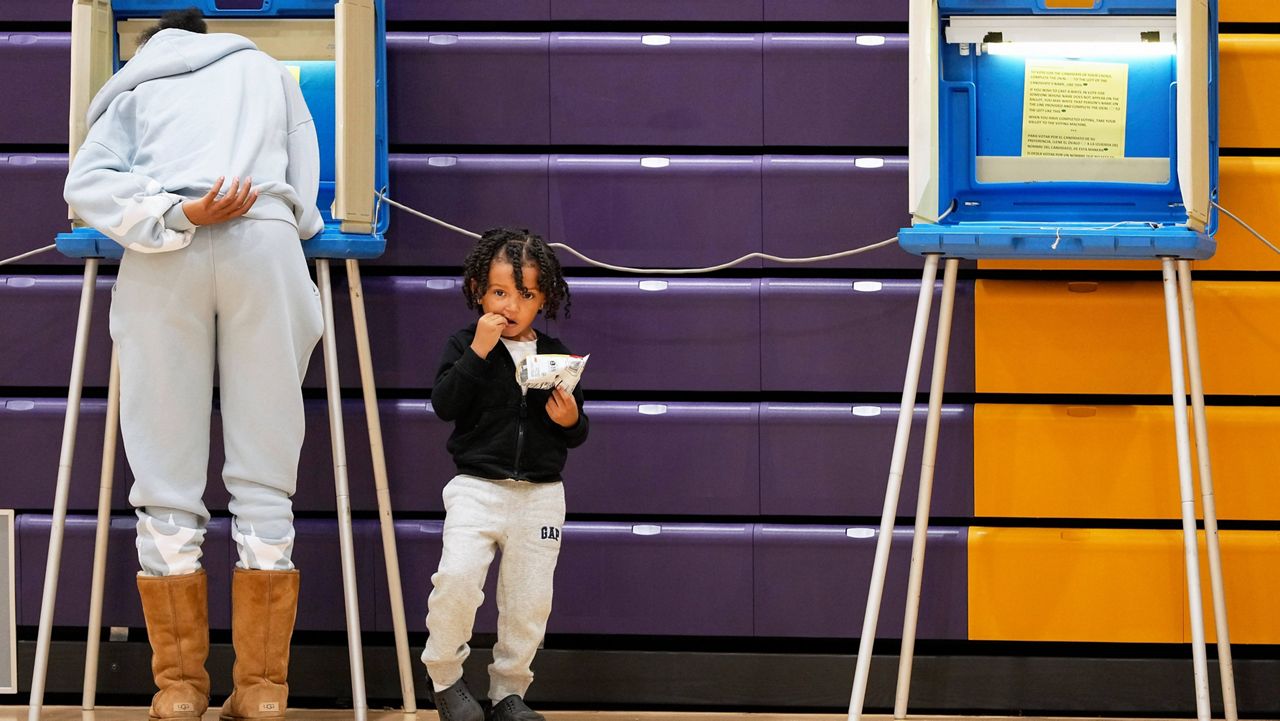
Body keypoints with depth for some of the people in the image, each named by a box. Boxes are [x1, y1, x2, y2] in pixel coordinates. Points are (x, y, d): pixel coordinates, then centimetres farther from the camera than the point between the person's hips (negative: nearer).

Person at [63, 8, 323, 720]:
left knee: (167, 478, 0)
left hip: (162, 259, 0)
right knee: (264, 475, -1)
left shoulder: (134, 88, 25)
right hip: (264, 241, 0)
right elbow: (306, 189, 25)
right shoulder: (264, 68, 29)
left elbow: (86, 183, 5)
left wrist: (172, 217, -4)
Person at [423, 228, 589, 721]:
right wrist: (477, 352, -20)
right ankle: (445, 676, -2)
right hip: (476, 489, -3)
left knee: (529, 599, 4)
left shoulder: (556, 356, 8)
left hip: (541, 495, 3)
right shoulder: (466, 346, 1)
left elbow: (578, 435, 12)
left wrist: (571, 420, -12)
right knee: (456, 577, -21)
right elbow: (444, 405, -13)